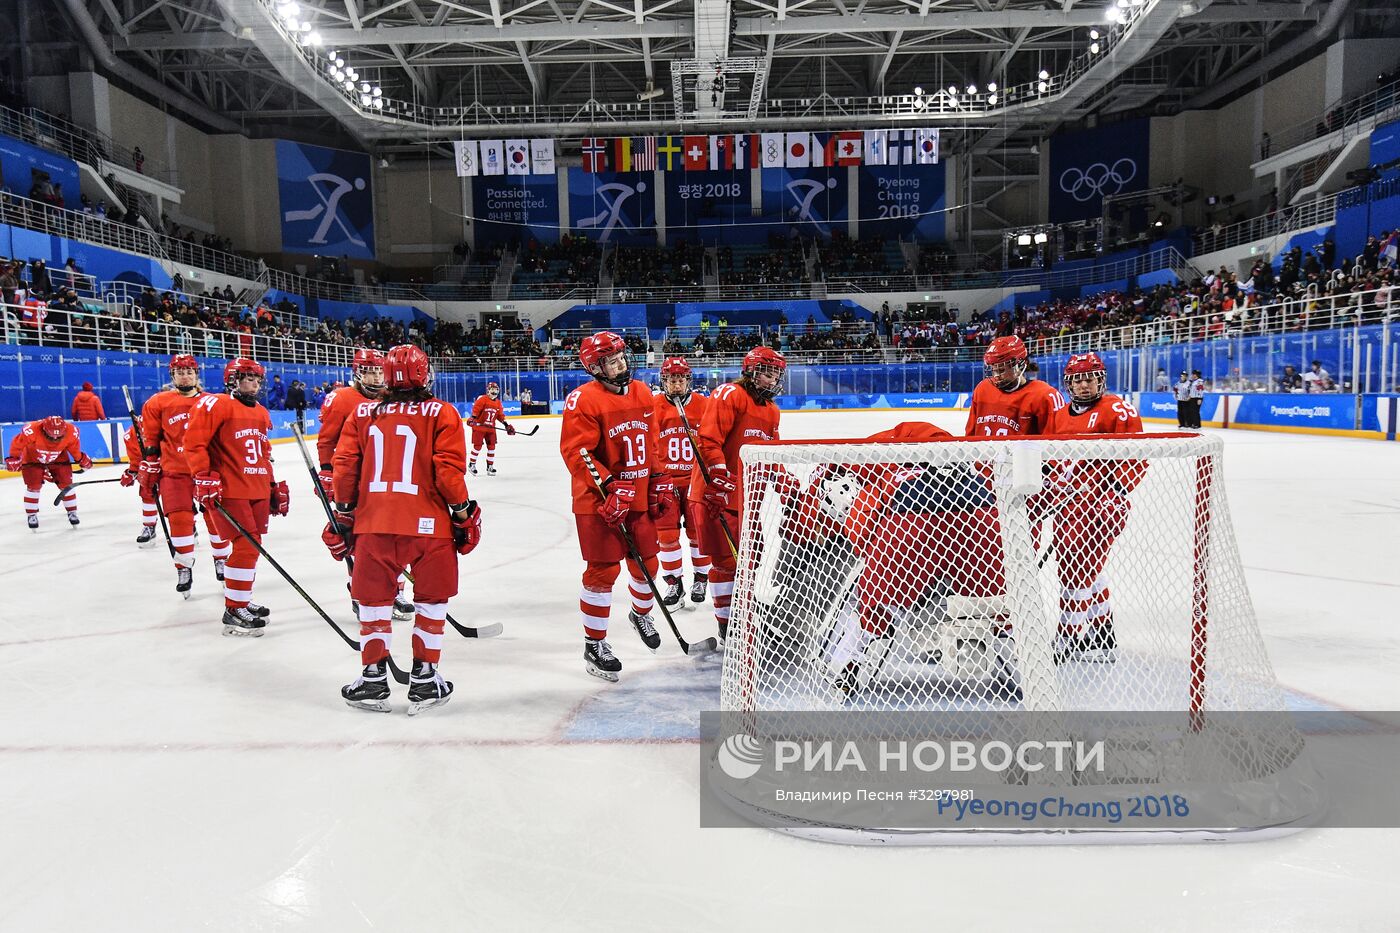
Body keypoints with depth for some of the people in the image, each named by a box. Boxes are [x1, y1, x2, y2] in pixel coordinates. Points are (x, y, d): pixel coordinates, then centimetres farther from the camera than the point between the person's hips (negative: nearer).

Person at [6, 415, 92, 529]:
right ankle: (31, 515, 8)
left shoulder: (71, 431, -30)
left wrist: (81, 459, -6)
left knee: (66, 484, -2)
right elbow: (18, 443, -21)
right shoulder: (32, 430, -38)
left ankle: (72, 512, 13)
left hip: (58, 458, 2)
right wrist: (14, 458, -20)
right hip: (32, 459, -2)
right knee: (33, 486, -8)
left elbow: (73, 446, -8)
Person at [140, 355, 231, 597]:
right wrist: (147, 473, 3)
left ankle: (222, 560, 27)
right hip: (174, 472, -1)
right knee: (179, 520, -7)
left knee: (217, 517, 6)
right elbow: (149, 443, 4)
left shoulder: (211, 402, 5)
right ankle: (184, 568, 9)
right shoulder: (157, 403, 2)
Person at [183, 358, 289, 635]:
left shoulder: (261, 413, 19)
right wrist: (205, 478, -17)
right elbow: (194, 442, -12)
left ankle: (241, 600, 27)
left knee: (252, 547, 12)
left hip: (258, 491, 8)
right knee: (246, 546, -12)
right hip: (229, 492, -8)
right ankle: (234, 612, -4)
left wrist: (274, 486, 25)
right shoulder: (215, 405, -7)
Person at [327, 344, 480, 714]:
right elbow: (448, 471, -8)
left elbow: (344, 466, 7)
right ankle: (424, 681, 15)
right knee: (431, 601, 12)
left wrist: (344, 515, 18)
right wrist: (464, 513, 5)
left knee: (374, 600, 15)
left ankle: (373, 680, 21)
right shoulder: (441, 413, -2)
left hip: (374, 523, 2)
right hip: (428, 524, -2)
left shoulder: (362, 412, 8)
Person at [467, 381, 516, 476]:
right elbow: (475, 410, -15)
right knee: (477, 446, -3)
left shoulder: (498, 403, 10)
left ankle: (490, 466, 12)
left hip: (491, 428, 6)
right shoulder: (482, 399, -10)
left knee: (491, 447, 4)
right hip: (479, 426, -6)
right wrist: (472, 418, -28)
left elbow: (500, 415, 13)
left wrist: (506, 425, 7)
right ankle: (471, 465, 11)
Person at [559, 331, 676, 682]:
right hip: (598, 501, -6)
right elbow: (576, 452, -18)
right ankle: (594, 645, 10)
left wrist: (660, 481, 11)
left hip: (640, 498, 7)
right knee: (603, 570, -4)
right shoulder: (583, 399, -14)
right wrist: (609, 489, -24)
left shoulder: (643, 394, 9)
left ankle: (641, 614, 47)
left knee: (646, 563, 16)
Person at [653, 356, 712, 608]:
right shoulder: (654, 408, -5)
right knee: (667, 532, 3)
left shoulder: (704, 405, -3)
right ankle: (674, 582, 18)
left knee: (698, 530, 3)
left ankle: (701, 578, 22)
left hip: (696, 478, 0)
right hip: (665, 480, 0)